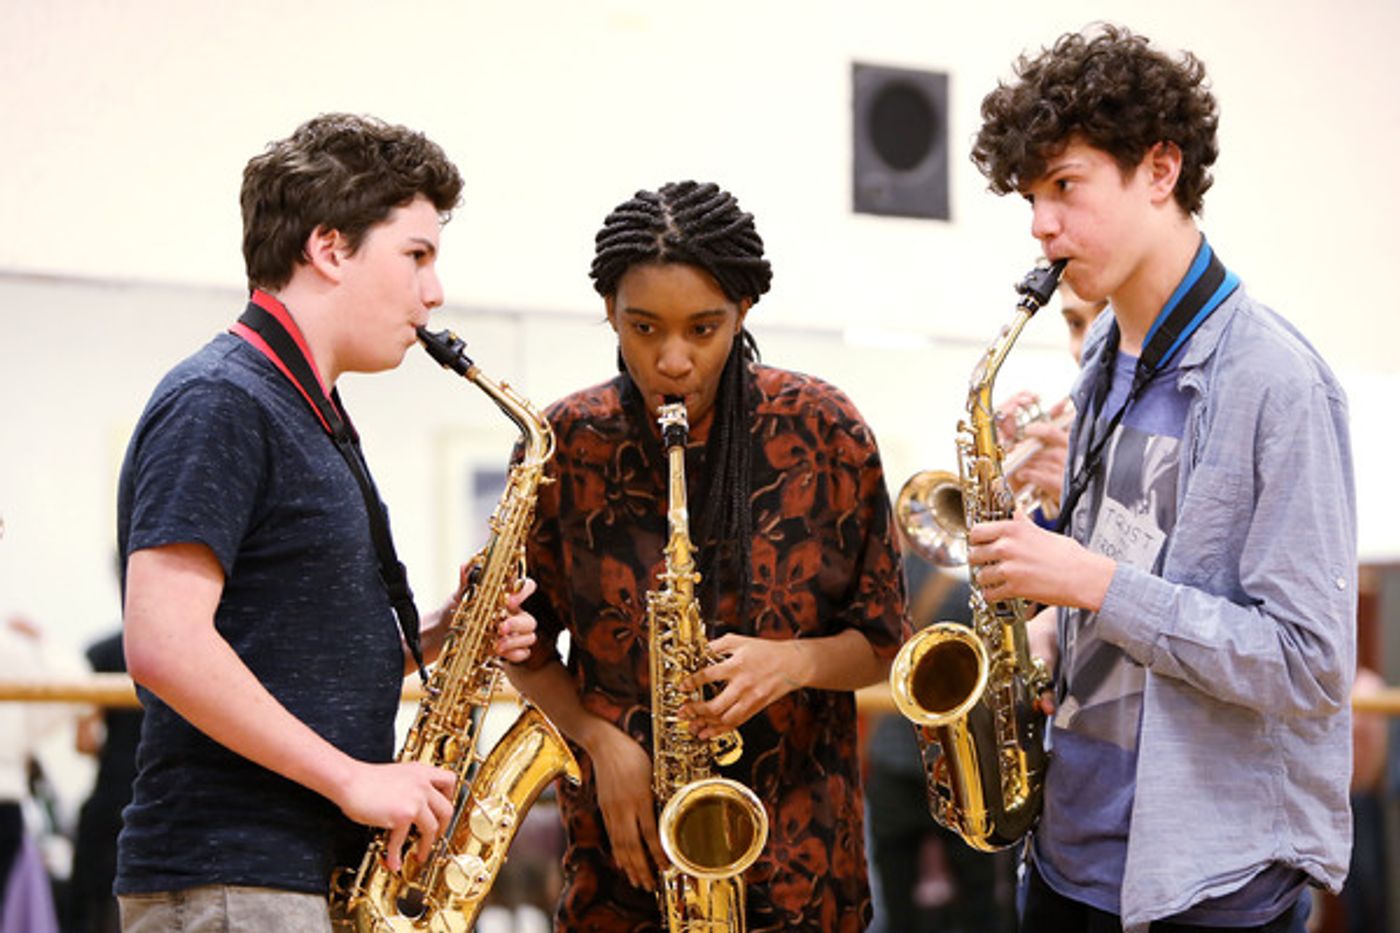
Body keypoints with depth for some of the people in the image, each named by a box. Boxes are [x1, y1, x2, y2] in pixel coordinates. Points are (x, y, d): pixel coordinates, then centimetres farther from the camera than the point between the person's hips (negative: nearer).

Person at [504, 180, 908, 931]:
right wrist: (600, 738, -9)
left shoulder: (823, 431, -5)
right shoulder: (566, 444, -3)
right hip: (623, 844, 1)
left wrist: (797, 661, -18)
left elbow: (880, 642, 2)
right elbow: (526, 643, 8)